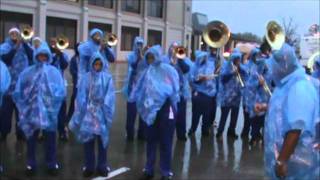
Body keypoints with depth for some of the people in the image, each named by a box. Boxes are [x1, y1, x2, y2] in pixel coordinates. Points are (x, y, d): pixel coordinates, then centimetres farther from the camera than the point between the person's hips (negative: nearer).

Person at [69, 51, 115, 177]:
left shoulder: (107, 78, 0)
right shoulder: (85, 78, 2)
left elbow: (110, 97, -4)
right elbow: (81, 97, -1)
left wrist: (108, 112, -14)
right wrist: (79, 114, -6)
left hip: (102, 114, 0)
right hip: (88, 113, 1)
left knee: (102, 139, 6)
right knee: (88, 139, 6)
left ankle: (102, 166, 19)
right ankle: (88, 166, 18)